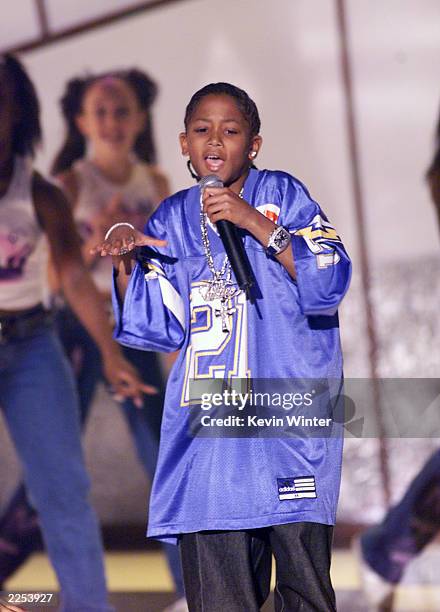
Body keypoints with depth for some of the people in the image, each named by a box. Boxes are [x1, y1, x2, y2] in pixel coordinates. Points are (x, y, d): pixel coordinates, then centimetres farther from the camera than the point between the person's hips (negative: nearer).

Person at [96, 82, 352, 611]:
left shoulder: (282, 195, 1)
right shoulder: (173, 219, 14)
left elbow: (329, 285, -11)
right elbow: (159, 328, 11)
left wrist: (256, 223, -17)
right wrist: (126, 262, -3)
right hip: (206, 425, 4)